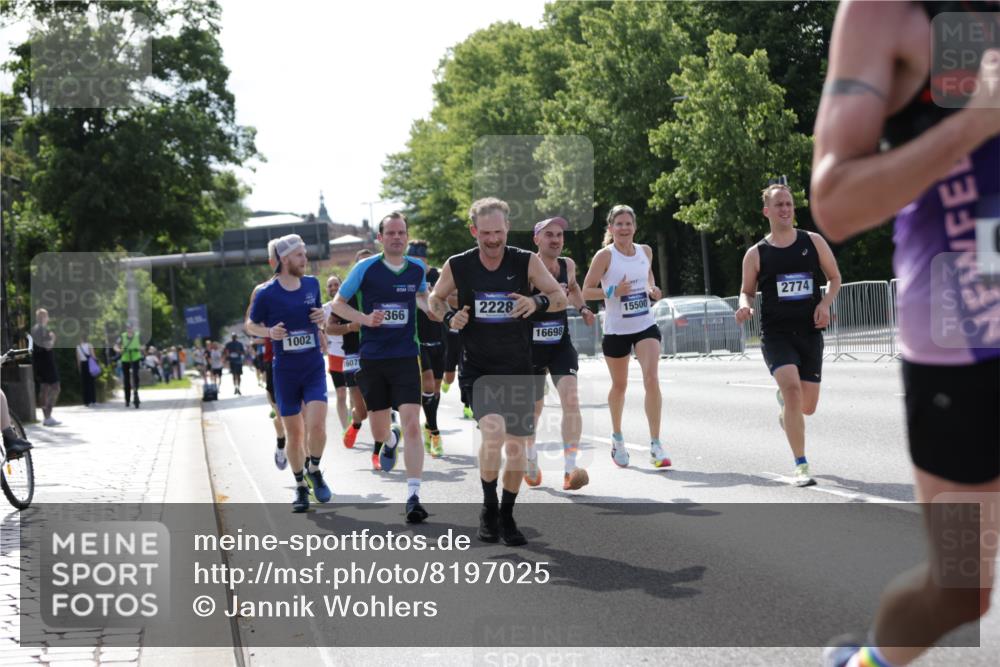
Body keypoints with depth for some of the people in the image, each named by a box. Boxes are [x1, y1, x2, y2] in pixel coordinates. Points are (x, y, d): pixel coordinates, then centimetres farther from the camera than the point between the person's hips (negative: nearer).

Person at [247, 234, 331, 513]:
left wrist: (322, 316, -2)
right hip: (285, 372, -2)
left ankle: (314, 471, 11)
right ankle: (301, 487, 22)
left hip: (314, 368, 2)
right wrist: (269, 332, -15)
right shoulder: (266, 293, -8)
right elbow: (251, 325, 5)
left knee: (316, 426, -16)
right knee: (294, 434, 4)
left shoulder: (312, 284, 3)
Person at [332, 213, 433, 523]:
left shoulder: (418, 268, 3)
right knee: (379, 432, 10)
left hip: (406, 358, 0)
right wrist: (365, 318, -14)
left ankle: (413, 497, -13)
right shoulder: (365, 268, -6)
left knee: (412, 426, -15)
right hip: (372, 360, 0)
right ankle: (391, 440, 50)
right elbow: (338, 303, 3)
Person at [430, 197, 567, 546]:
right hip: (478, 369, -2)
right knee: (493, 431, -25)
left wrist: (538, 302, -24)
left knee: (516, 448, 8)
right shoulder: (457, 267, -5)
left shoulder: (527, 262, -6)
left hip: (518, 369, 2)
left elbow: (561, 297, -2)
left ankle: (507, 516, 29)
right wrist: (449, 318, -11)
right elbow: (435, 299, 11)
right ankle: (489, 507, -5)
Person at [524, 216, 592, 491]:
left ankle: (570, 469, -21)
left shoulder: (567, 265, 2)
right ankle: (530, 457, 41)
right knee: (534, 407, 12)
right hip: (531, 346, -3)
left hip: (561, 346, 3)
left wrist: (582, 308, 8)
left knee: (571, 400, -18)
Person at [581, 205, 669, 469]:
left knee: (652, 379, -15)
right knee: (619, 385, 12)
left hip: (646, 327, 2)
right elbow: (586, 291, -8)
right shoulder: (605, 255, -8)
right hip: (616, 330, -2)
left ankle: (655, 445, -13)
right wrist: (613, 291, -23)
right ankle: (617, 438, 37)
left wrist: (653, 289, 4)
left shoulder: (645, 251, 5)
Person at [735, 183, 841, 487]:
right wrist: (745, 306, -13)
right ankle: (801, 466, -17)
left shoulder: (813, 242, 4)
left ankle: (784, 402, 47)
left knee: (807, 406, 6)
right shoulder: (756, 254, 0)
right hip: (775, 333, -2)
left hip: (810, 333, 3)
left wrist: (825, 303, -6)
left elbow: (834, 277, 12)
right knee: (792, 387, -25)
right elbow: (747, 291, 10)